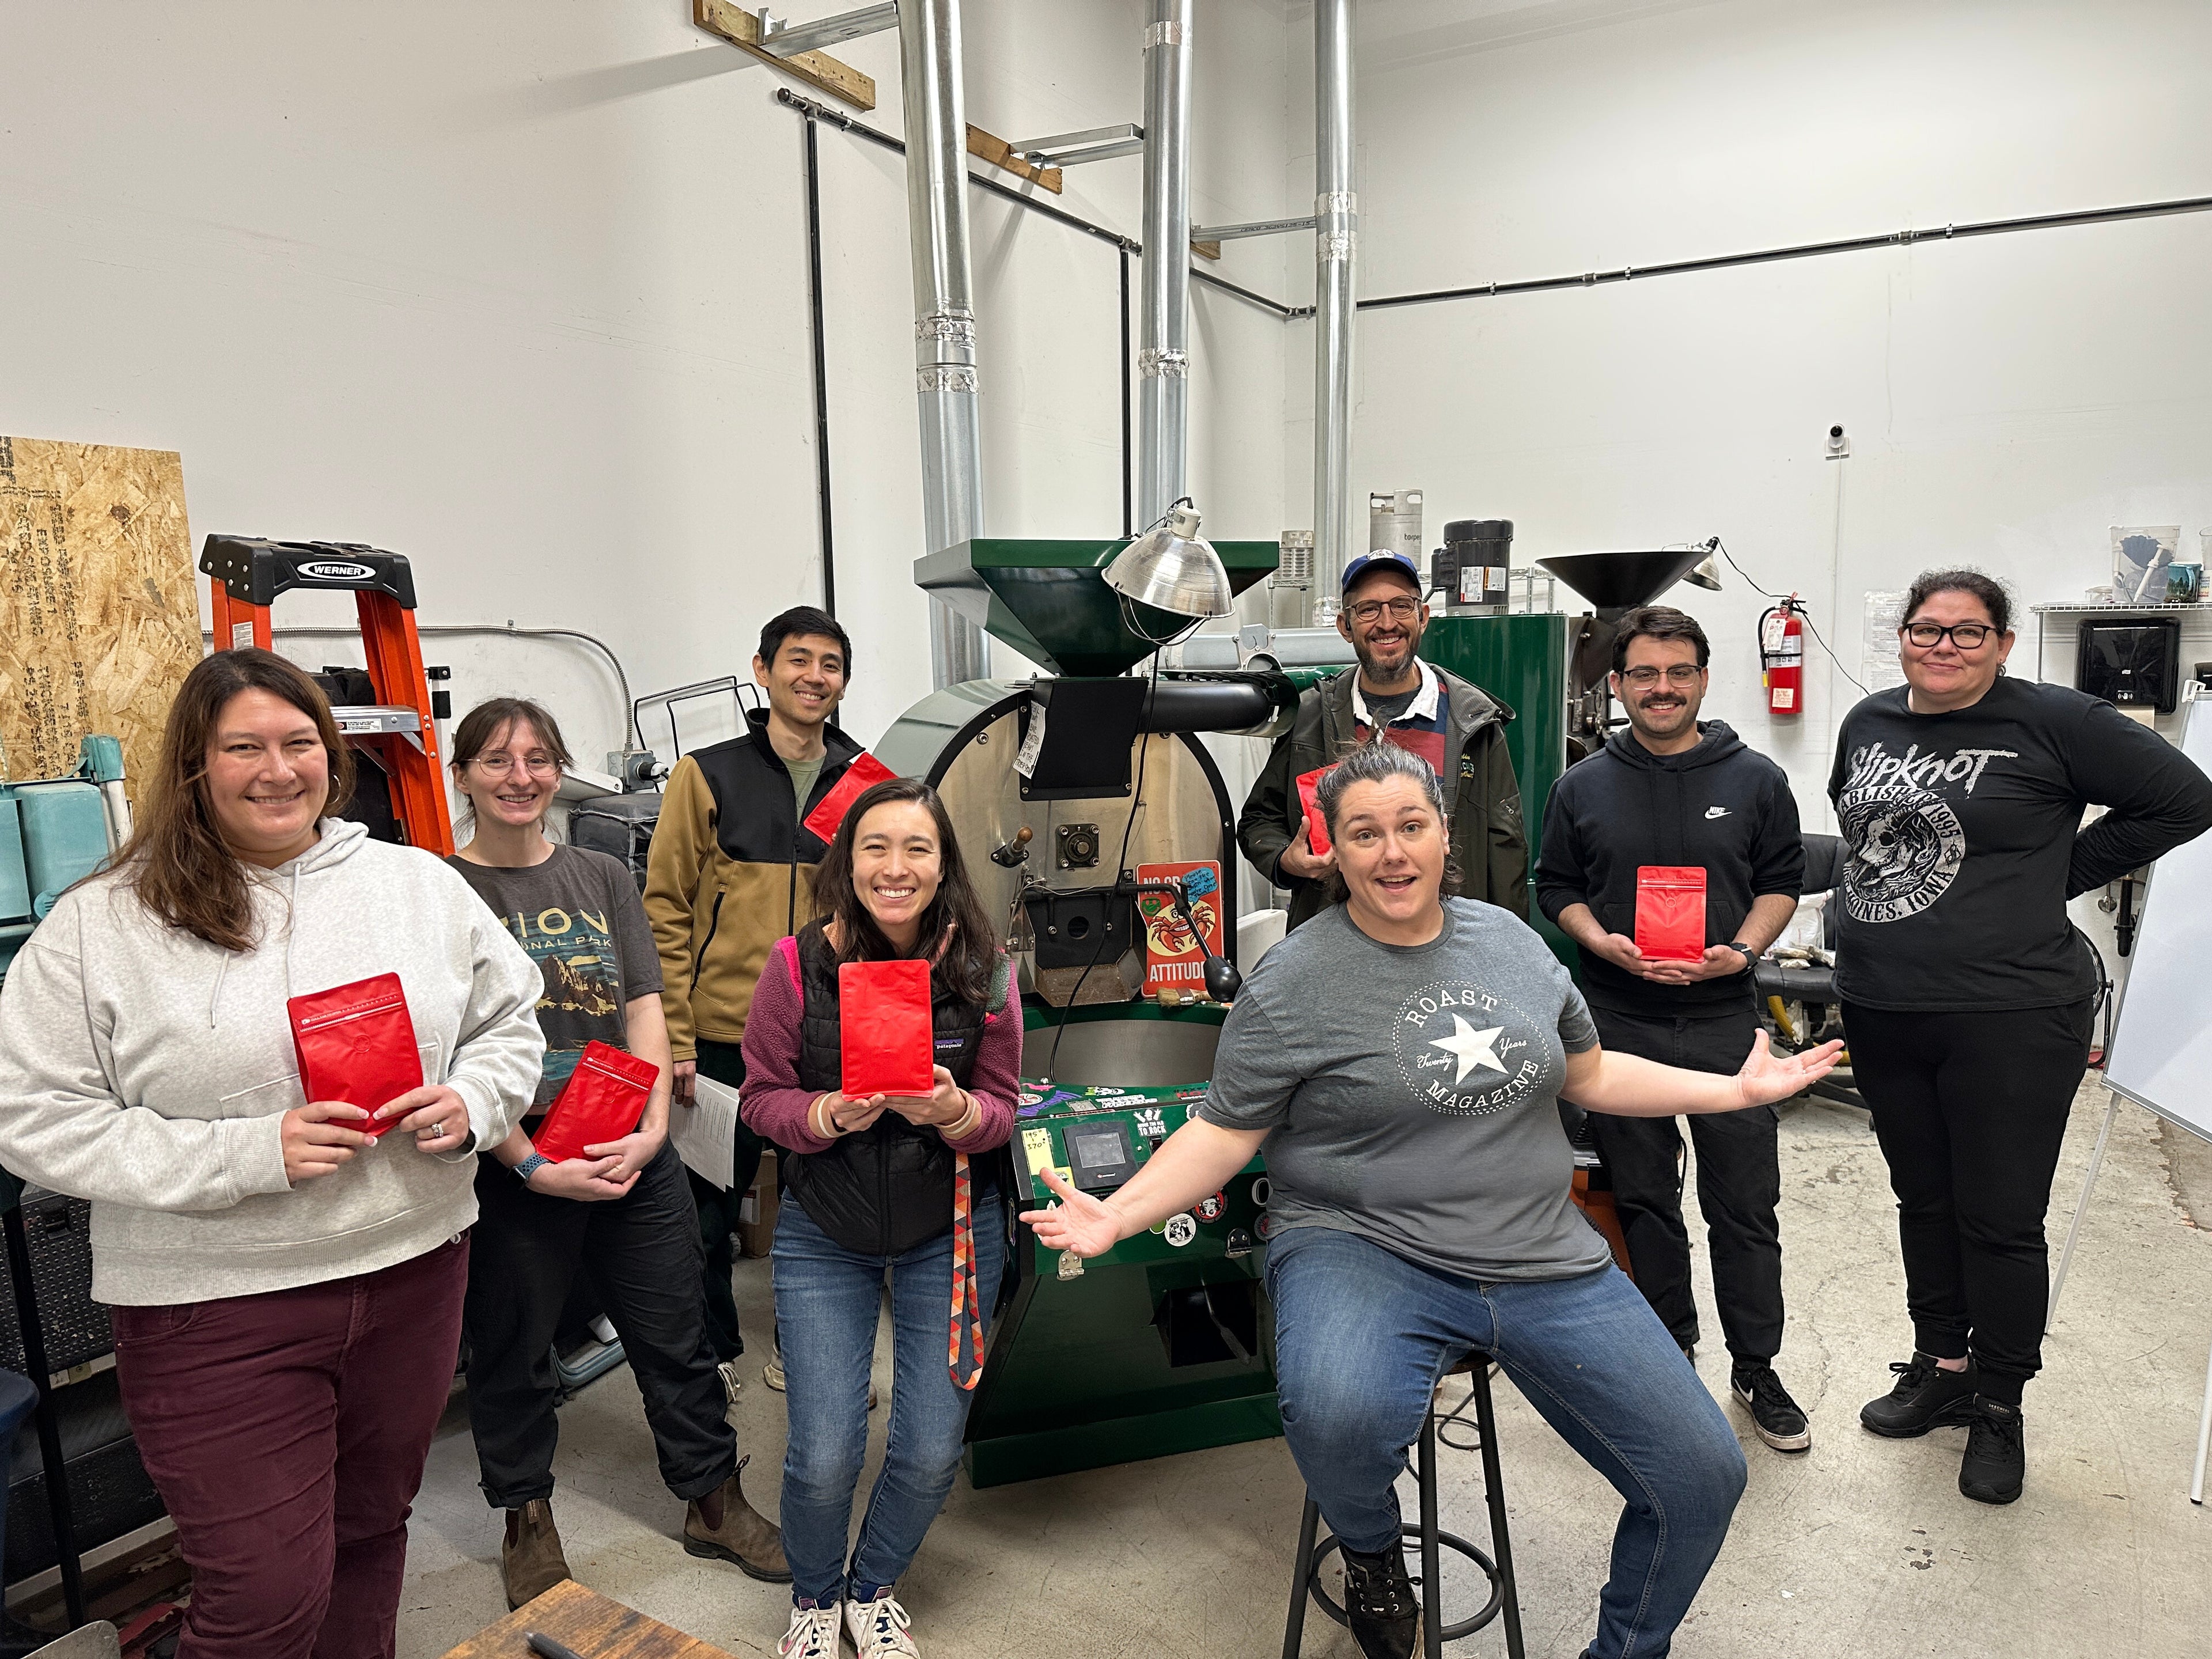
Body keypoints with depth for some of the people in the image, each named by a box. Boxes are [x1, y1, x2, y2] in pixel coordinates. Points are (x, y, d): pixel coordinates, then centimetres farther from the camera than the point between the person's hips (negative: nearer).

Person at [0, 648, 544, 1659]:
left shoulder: (421, 884, 2)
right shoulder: (99, 926, -7)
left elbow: (510, 1021, 11)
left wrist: (472, 1101, -11)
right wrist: (247, 1153, -19)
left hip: (415, 1272, 4)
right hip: (213, 1308, -3)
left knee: (372, 1530, 22)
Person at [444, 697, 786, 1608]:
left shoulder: (604, 877, 8)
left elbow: (645, 1010, 3)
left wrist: (652, 1127, -10)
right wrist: (531, 1165, -16)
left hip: (634, 1160, 3)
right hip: (512, 1173, -3)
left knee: (677, 1341, 13)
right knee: (513, 1356, 14)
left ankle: (713, 1501, 32)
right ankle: (527, 1521, 37)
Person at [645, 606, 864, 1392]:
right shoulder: (707, 776, -2)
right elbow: (665, 913, -3)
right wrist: (674, 1039, -8)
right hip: (724, 1034, -2)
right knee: (710, 1208, 10)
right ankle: (714, 1356, 31)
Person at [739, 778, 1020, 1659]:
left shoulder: (982, 966, -11)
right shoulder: (800, 963, -13)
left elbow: (1002, 1109, -4)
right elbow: (762, 1096, -5)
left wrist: (952, 1112, -26)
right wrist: (827, 1116, -25)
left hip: (951, 1229, 1)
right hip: (824, 1232, -1)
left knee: (932, 1452, 7)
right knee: (824, 1456, -2)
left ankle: (874, 1588, 41)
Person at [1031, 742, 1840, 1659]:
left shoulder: (1508, 939, 8)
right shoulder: (1292, 982, -7)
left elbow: (1591, 1074, 19)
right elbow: (1224, 1133, -5)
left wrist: (1739, 1089, 15)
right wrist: (1118, 1215, -19)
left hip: (1546, 1263, 5)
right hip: (1364, 1252, -5)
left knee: (1703, 1478, 0)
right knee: (1336, 1417, -36)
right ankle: (1372, 1551, 3)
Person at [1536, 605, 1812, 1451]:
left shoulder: (1756, 780, 3)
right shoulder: (1582, 787, 4)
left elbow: (1782, 880, 7)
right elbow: (1556, 888, 8)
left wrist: (1742, 950, -11)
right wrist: (1607, 945, -10)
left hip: (1725, 1020, 0)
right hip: (1620, 1022, 1)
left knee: (1747, 1204, 4)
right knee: (1645, 1199, 11)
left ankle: (1756, 1367, 21)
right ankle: (1670, 1357, 28)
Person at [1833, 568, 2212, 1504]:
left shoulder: (2051, 722, -9)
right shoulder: (1867, 724, 8)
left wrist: (2057, 874, -6)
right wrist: (1876, 902, 10)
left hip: (2009, 1018, -5)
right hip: (1881, 1013, 5)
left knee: (2000, 1220, 5)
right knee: (1923, 1200, 17)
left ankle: (1999, 1408, 23)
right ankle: (1940, 1367, 34)